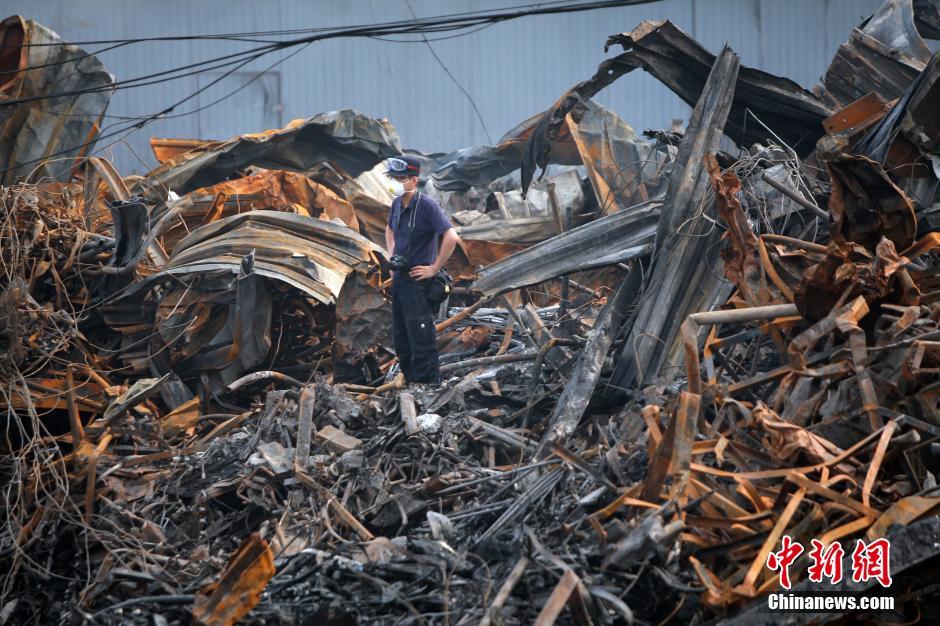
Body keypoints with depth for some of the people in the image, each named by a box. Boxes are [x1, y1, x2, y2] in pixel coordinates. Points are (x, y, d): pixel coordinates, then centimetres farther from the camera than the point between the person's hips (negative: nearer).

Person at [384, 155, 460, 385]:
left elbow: (451, 237, -26)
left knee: (420, 338, -7)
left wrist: (434, 269, -20)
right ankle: (410, 380, 28)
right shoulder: (397, 203, 6)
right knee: (401, 337, 16)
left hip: (418, 279, -9)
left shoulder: (427, 205, -18)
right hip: (399, 278, 9)